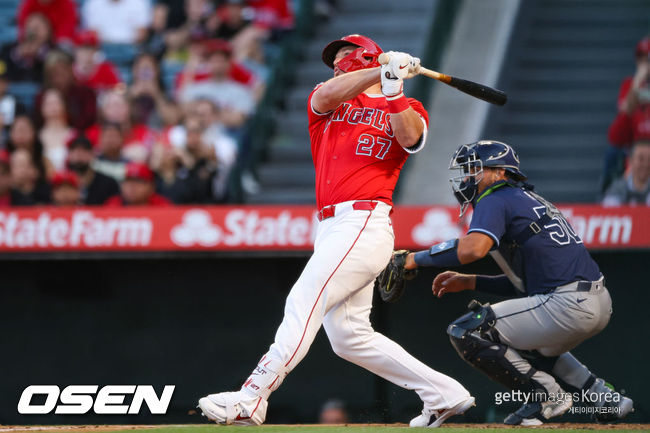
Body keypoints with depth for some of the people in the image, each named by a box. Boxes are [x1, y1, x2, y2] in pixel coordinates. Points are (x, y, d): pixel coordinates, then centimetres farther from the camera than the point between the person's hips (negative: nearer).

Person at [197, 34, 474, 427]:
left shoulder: (406, 110, 9)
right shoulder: (326, 101, 21)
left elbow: (410, 138, -13)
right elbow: (327, 95, -4)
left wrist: (392, 88, -22)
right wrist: (382, 71, -14)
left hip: (365, 223, -7)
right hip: (331, 229, 7)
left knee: (304, 302, -19)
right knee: (348, 336, 4)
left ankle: (251, 399, -25)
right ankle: (442, 393, 10)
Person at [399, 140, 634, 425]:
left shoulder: (495, 200, -2)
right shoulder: (530, 200, 26)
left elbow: (473, 248, -23)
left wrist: (416, 258, -13)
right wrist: (469, 283, 21)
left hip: (570, 305, -10)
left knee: (465, 332, -6)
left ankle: (548, 396, -4)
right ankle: (603, 395, 21)